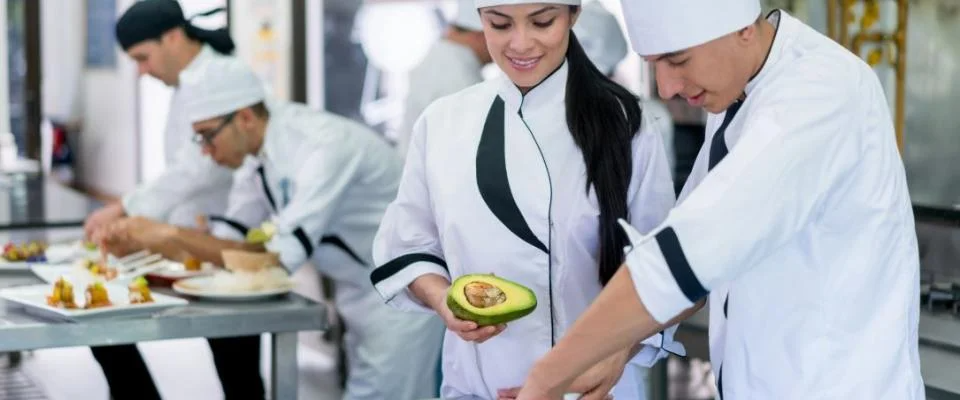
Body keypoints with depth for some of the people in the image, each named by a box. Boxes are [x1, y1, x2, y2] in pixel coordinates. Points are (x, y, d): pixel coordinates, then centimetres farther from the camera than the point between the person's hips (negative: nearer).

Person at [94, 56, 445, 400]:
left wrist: (174, 235, -27)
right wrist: (138, 240, -10)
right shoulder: (264, 151, 1)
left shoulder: (326, 146, -26)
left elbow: (280, 258, -30)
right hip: (361, 296, 9)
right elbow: (227, 241, 4)